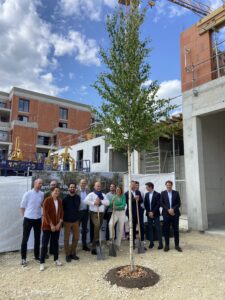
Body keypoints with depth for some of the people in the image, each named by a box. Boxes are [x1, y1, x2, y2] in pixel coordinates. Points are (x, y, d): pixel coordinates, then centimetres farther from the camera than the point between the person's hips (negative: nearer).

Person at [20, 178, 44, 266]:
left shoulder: (42, 194, -1)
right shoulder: (27, 194, -11)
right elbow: (22, 207, -4)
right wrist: (25, 216, -2)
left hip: (38, 219, 4)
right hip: (28, 219, -3)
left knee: (37, 238, 14)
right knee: (25, 239, 5)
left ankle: (37, 256, 29)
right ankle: (23, 258, 19)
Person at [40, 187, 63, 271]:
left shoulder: (60, 201, 4)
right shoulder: (47, 200, -12)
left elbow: (61, 212, 8)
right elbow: (45, 213, -16)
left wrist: (59, 223, -3)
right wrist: (51, 224, -16)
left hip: (57, 225, 5)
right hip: (47, 225, -5)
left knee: (55, 243, 15)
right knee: (44, 244, 1)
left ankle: (56, 259, 29)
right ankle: (42, 262, 12)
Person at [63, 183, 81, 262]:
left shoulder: (78, 197, -1)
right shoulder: (65, 198, -11)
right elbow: (62, 209, -4)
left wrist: (77, 217, 11)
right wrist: (62, 219, -3)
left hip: (76, 220, 4)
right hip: (67, 221, -3)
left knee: (76, 237, 9)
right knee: (66, 239, 6)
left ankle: (73, 253, 27)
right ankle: (67, 255, 22)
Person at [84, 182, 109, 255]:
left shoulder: (103, 195, 14)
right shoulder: (91, 194, -2)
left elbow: (107, 203, 3)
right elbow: (85, 201, -17)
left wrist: (101, 201, -11)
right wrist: (94, 203, -19)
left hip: (101, 213, 5)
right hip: (94, 213, -5)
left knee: (98, 228, 10)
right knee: (97, 225, -30)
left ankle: (94, 247, 22)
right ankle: (97, 240, -15)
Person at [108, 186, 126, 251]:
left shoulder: (123, 196, -1)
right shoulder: (113, 197, 0)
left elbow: (124, 205, -10)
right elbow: (111, 206, -2)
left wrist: (117, 207, -25)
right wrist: (112, 201, -20)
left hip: (122, 213, 1)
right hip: (115, 213, -1)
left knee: (120, 229, 6)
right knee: (110, 224, -29)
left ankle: (118, 244, 21)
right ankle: (111, 238, -10)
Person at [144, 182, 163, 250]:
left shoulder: (157, 194, -7)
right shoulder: (146, 194, 7)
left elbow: (158, 204, -11)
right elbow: (145, 204, 7)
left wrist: (153, 212, -14)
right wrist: (149, 212, -4)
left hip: (156, 214, -4)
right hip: (149, 214, 4)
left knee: (158, 229, 0)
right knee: (150, 228, 7)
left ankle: (160, 243, 7)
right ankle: (151, 242, 17)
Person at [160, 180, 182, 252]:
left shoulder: (176, 193, 6)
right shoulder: (163, 193, 5)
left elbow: (178, 203, 1)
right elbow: (161, 203, 0)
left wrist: (173, 209, -13)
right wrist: (168, 210, -12)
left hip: (175, 213, 0)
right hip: (166, 214, 0)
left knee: (176, 230, 5)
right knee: (166, 230, 3)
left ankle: (177, 245, 16)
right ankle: (167, 245, 13)